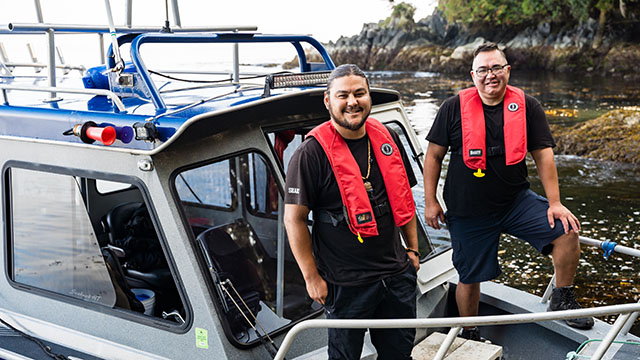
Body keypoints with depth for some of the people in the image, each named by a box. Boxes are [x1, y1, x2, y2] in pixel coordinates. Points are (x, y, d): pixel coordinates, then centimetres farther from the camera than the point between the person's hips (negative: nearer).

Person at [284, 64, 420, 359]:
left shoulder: (387, 139, 5)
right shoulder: (312, 153, -13)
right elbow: (294, 219, -12)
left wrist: (413, 248, 14)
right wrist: (311, 277, -12)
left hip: (397, 273, 6)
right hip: (346, 282, -5)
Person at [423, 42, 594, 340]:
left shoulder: (527, 107, -1)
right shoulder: (454, 108, -4)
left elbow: (543, 156, 0)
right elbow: (434, 156, 1)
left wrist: (555, 203, -7)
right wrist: (430, 201, -2)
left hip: (516, 201, 1)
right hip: (467, 211, -1)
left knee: (567, 230, -18)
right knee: (469, 277, 7)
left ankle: (562, 300, 5)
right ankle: (469, 336, 32)